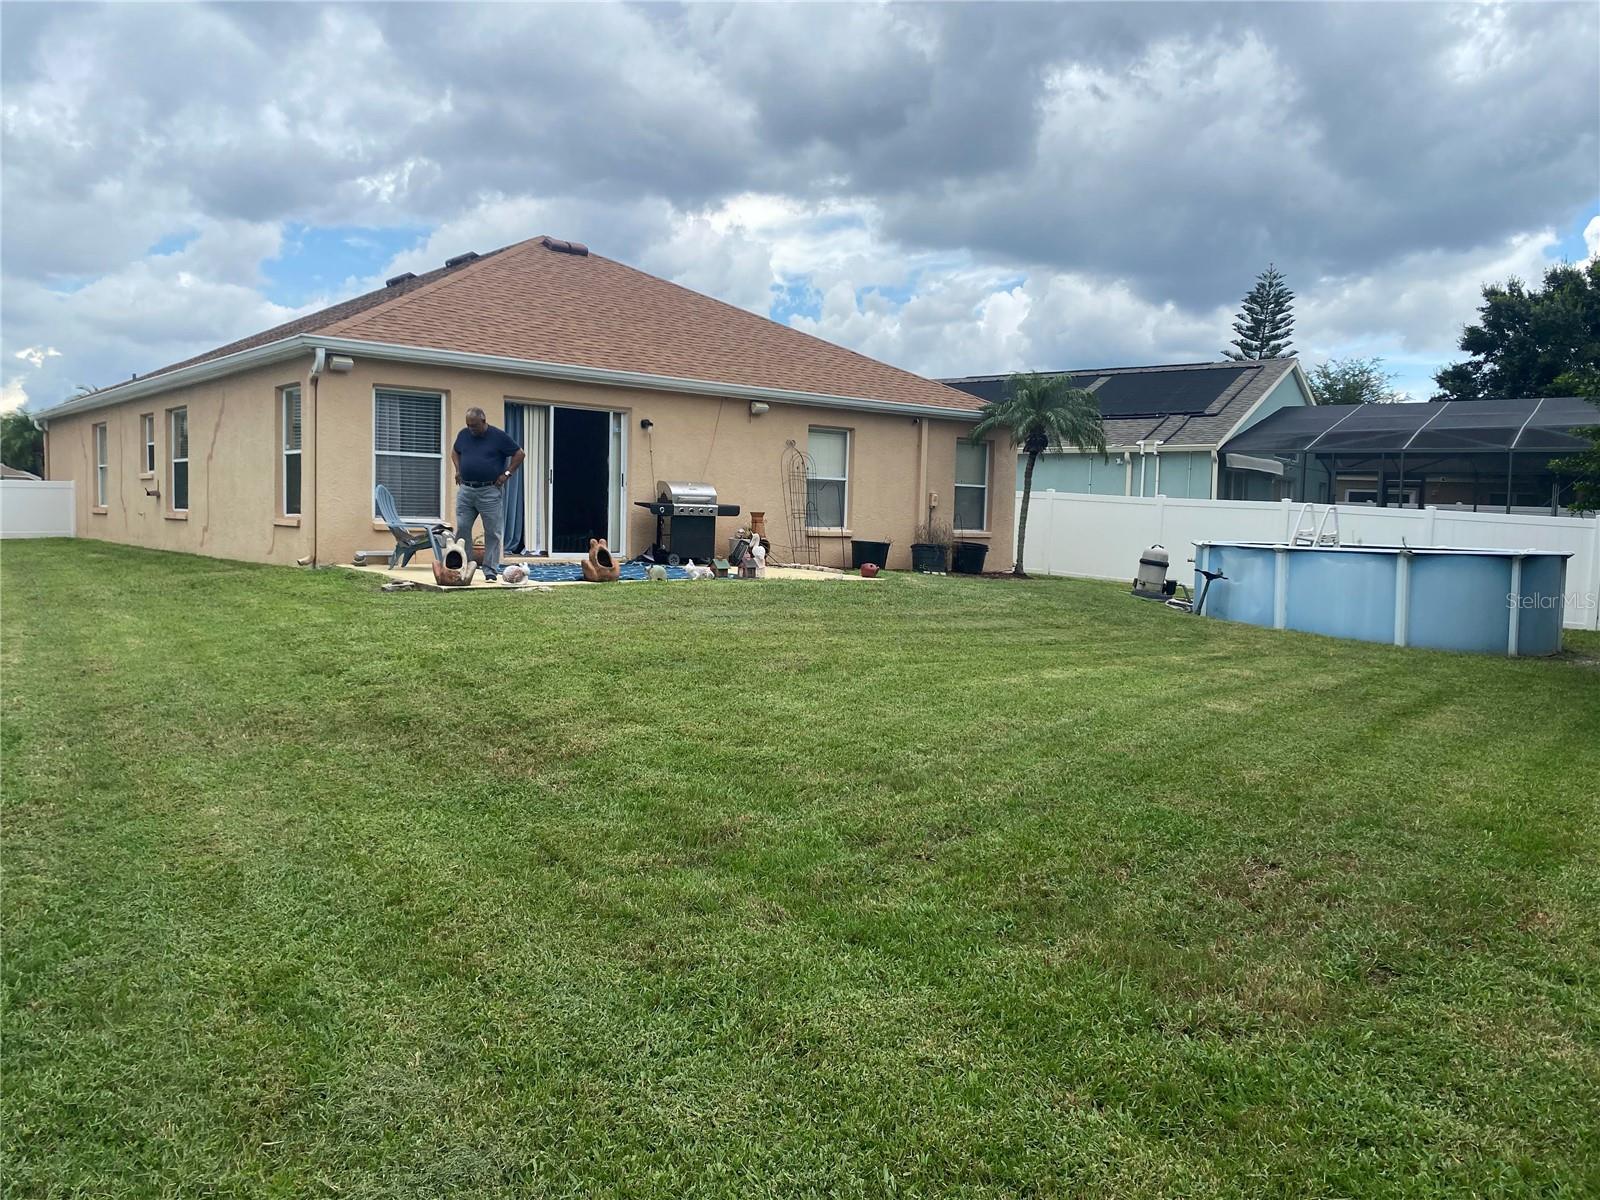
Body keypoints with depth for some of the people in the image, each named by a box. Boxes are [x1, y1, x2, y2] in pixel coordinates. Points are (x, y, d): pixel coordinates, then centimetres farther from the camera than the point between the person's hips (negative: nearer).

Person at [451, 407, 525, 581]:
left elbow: (519, 454, -1)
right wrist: (458, 470, 10)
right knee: (462, 529, 3)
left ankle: (490, 569, 6)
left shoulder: (499, 436, -5)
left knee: (492, 532, -1)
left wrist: (507, 473, -7)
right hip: (465, 490, 4)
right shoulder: (463, 435, 7)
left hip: (490, 491, -4)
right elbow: (454, 452, 26)